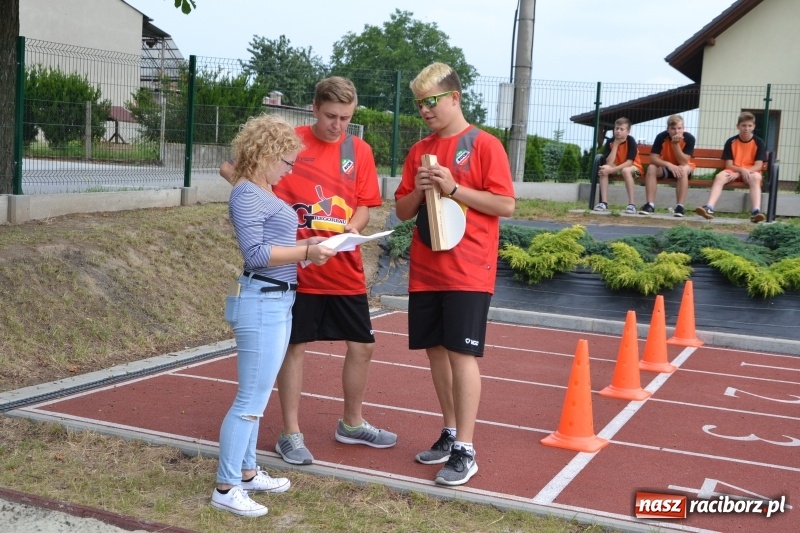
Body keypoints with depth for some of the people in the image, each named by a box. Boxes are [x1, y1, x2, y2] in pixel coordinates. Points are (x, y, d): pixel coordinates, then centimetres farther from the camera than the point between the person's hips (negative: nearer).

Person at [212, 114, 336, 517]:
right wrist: (307, 252, -19)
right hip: (261, 303, -10)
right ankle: (225, 488, 5)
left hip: (279, 301, 10)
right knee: (250, 400, -4)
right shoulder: (246, 193, -13)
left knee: (257, 396, 17)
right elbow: (255, 253, -20)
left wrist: (308, 248, 2)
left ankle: (246, 472, 28)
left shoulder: (265, 192, 14)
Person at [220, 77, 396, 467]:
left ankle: (352, 424, 31)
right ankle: (291, 434, 18)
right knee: (294, 346, 4)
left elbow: (364, 205, 9)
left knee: (362, 345, 10)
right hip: (299, 269, -4)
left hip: (346, 270, 4)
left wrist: (353, 228, -12)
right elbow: (233, 170, 0)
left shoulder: (359, 150, 5)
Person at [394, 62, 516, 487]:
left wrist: (453, 188, -17)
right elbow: (403, 212, 14)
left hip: (468, 272, -6)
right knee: (436, 350, 10)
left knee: (462, 353, -7)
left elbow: (506, 205, -10)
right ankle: (450, 433, 24)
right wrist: (419, 190, -7)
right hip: (425, 271, 6)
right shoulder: (419, 151, 12)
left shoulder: (485, 145, -5)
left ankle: (465, 450, -1)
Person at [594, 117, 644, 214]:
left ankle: (632, 204, -35)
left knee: (626, 171, -38)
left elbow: (629, 162, -27)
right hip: (617, 167, 4)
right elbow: (609, 163, -21)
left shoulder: (631, 141, -21)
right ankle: (604, 202, -23)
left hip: (633, 167, -4)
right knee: (603, 169, -24)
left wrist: (611, 170, -35)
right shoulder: (610, 142, -11)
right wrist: (615, 144, -24)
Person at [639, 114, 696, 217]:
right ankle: (650, 204, -27)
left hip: (682, 167, -1)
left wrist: (676, 144, -37)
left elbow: (683, 162, -27)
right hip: (666, 167, 2)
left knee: (684, 170, -35)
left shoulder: (689, 138, -23)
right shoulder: (661, 137, -19)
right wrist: (668, 164, -38)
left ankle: (680, 206, -32)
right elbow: (653, 158, -23)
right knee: (651, 168, -27)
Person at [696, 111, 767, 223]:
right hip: (734, 170, 1)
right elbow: (728, 165, -2)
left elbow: (758, 166, -7)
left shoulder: (759, 143, -1)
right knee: (719, 176, -30)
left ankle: (756, 212, -54)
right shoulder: (731, 142, 1)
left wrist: (746, 171, -24)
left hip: (751, 171, -1)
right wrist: (741, 170, -20)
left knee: (755, 178, -37)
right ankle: (709, 208, -48)